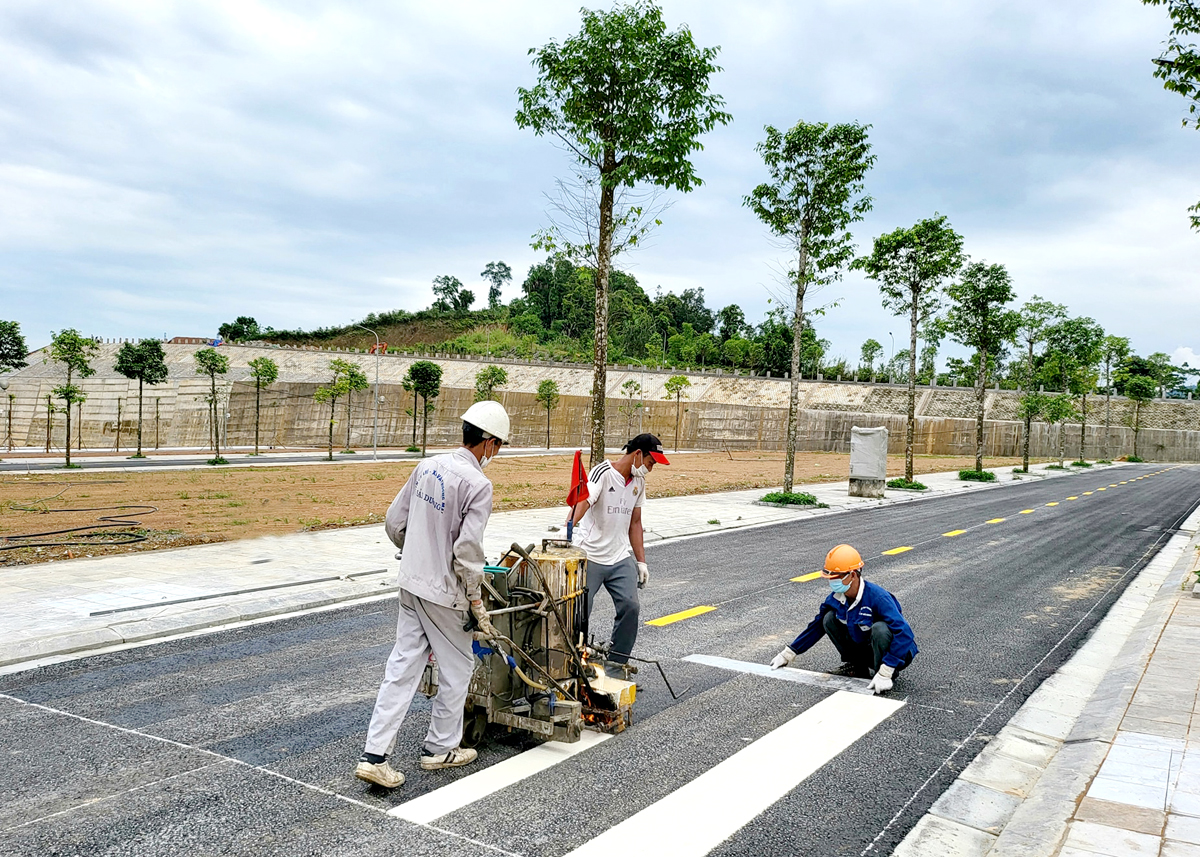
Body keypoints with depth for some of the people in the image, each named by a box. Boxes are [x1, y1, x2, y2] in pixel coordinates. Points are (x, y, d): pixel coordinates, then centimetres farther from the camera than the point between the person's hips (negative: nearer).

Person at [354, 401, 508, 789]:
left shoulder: (427, 467, 4)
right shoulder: (477, 484, -18)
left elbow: (394, 522, 9)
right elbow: (468, 550, -23)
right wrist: (476, 601, -11)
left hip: (411, 585, 7)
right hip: (444, 593, -7)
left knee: (402, 667, 11)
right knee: (456, 669, 13)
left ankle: (374, 755, 9)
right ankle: (440, 749, 27)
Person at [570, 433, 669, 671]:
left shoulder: (639, 482, 11)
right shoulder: (603, 472, -11)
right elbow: (583, 501, -28)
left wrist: (641, 561, 15)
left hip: (622, 558, 6)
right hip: (591, 557, -6)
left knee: (630, 606, -7)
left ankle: (617, 662, 8)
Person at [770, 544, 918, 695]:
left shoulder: (877, 597, -31)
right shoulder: (836, 598, -10)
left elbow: (904, 633, -37)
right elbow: (817, 626, 4)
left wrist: (884, 674, -40)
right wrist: (788, 654, 5)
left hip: (895, 652, -6)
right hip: (862, 647, 6)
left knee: (879, 628, -37)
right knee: (829, 618, -9)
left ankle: (888, 676, -14)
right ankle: (854, 664, 4)